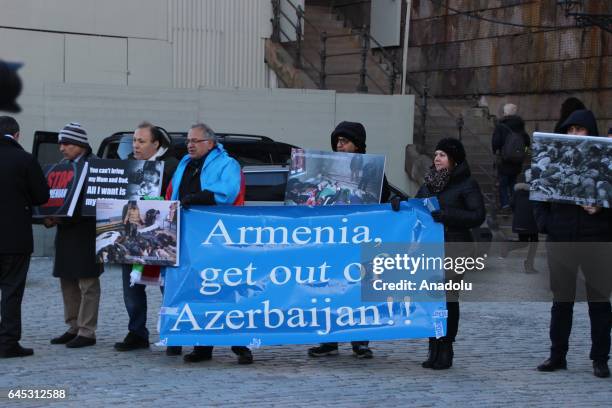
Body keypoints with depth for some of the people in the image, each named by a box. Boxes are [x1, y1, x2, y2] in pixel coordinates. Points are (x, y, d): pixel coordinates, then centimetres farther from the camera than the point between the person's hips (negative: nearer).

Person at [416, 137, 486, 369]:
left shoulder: (467, 185, -2)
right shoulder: (429, 183, 17)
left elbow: (478, 216, -11)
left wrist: (445, 215, -19)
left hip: (454, 247, -5)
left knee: (448, 297, -7)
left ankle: (446, 351, 1)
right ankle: (434, 350, 9)